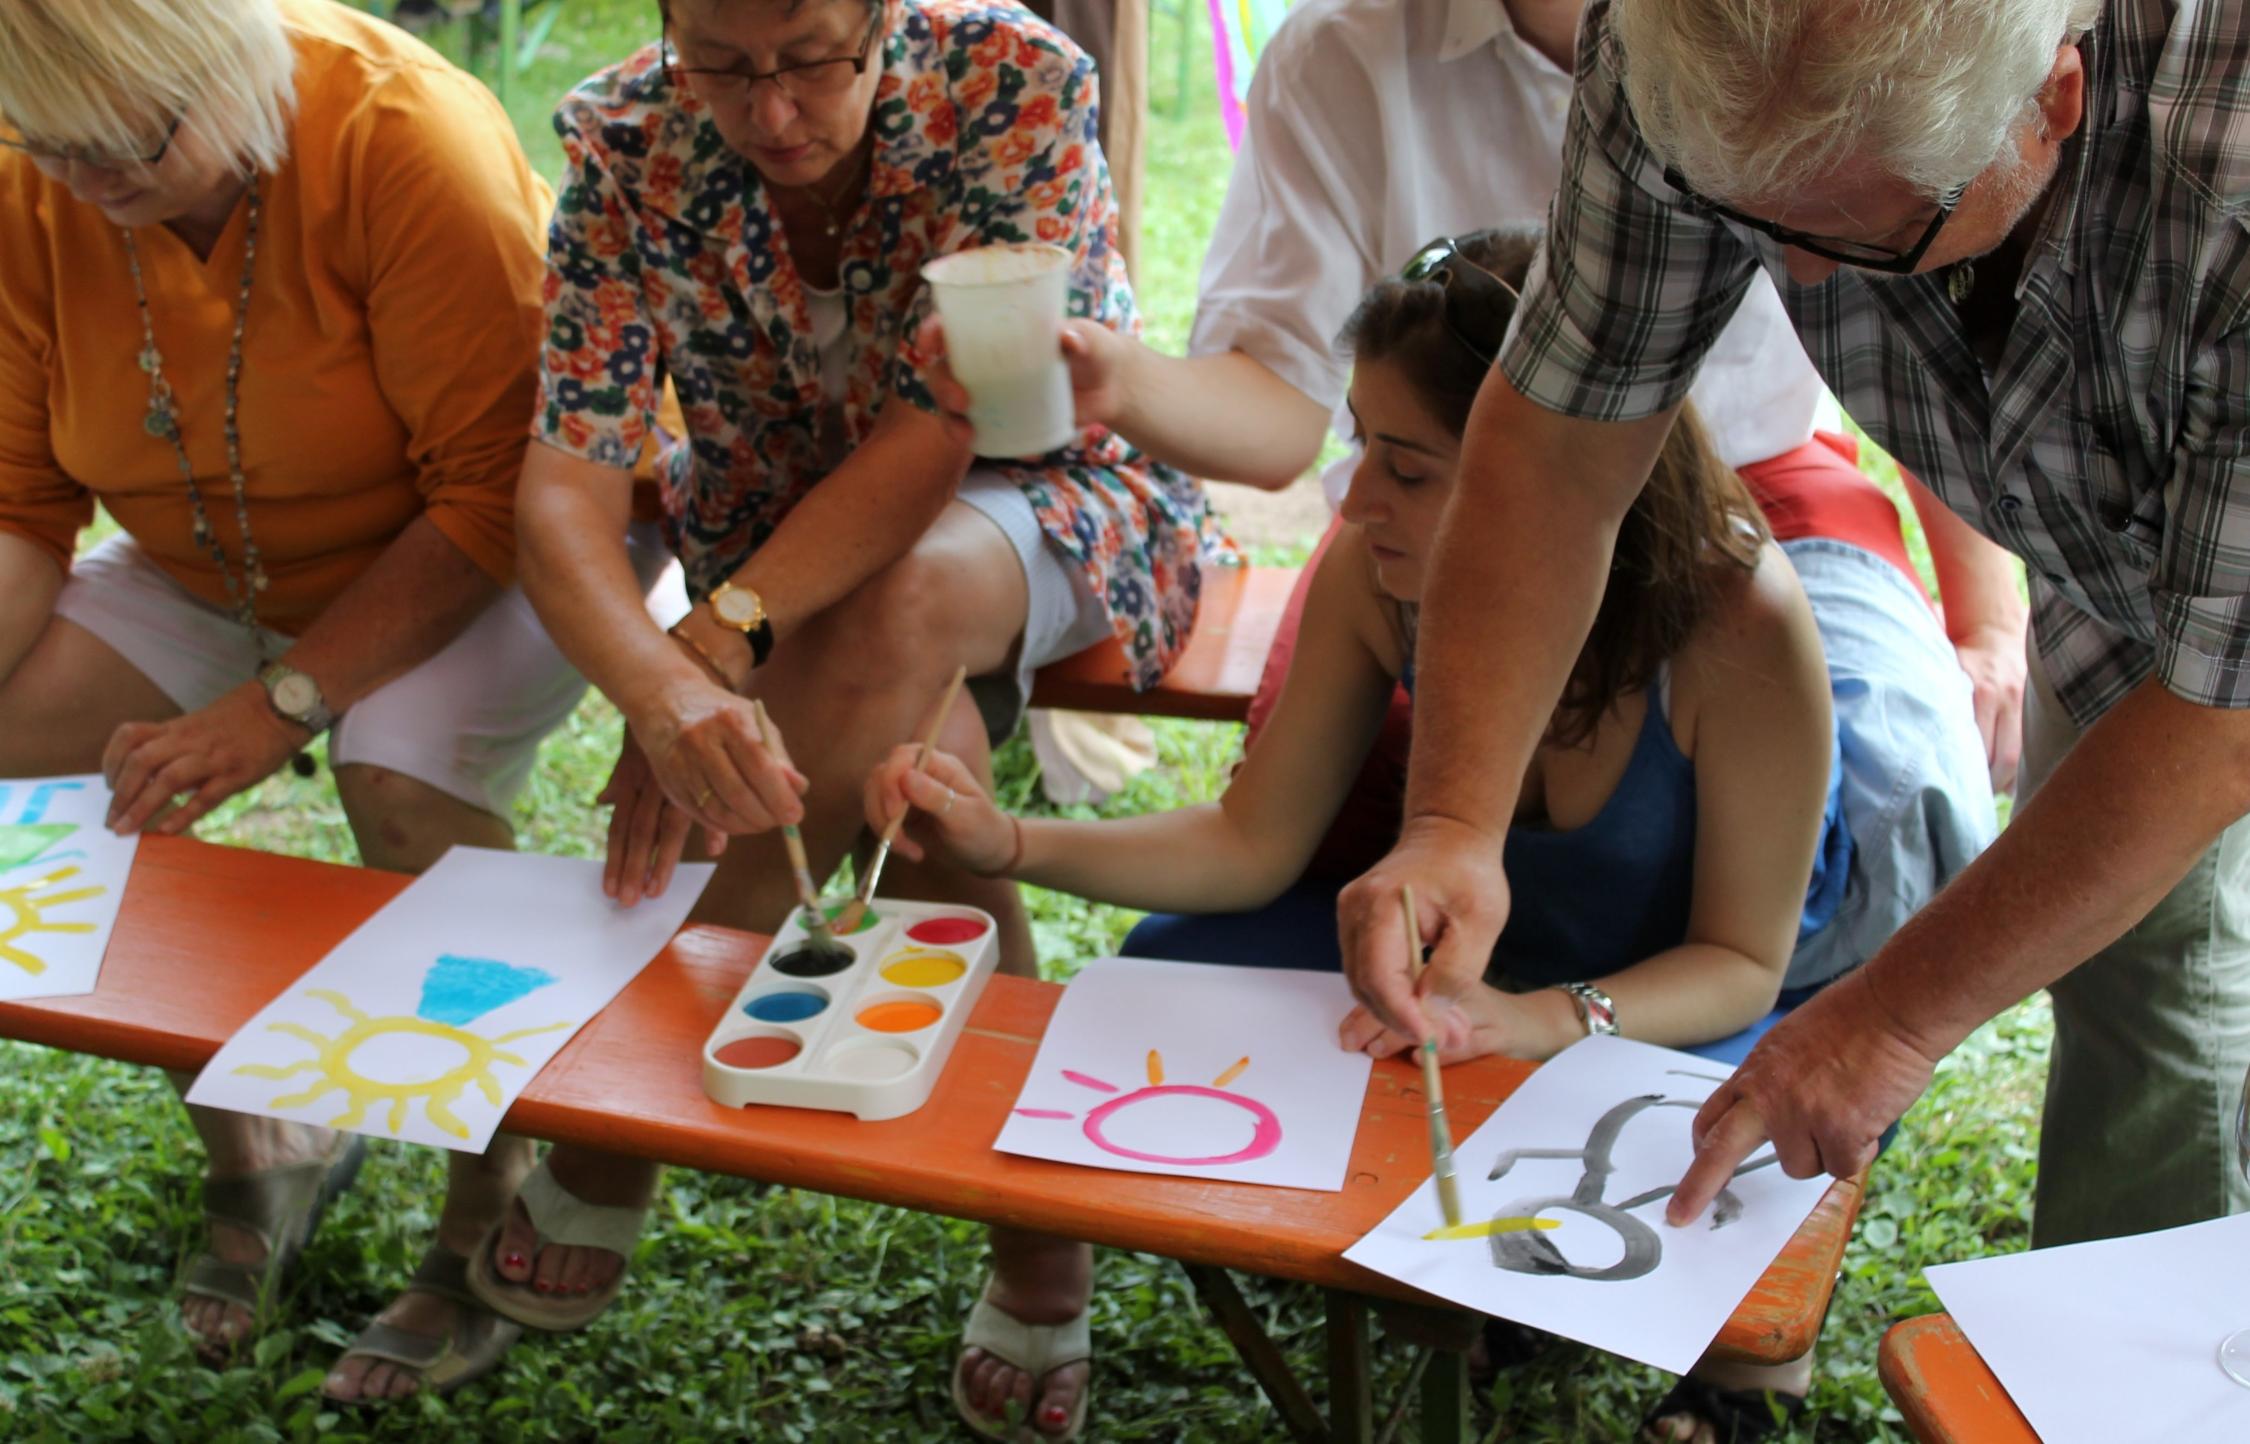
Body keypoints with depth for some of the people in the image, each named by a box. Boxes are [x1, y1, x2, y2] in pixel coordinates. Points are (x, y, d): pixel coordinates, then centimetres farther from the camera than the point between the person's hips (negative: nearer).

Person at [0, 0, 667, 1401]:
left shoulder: (399, 138, -29)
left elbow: (495, 495, -26)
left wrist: (282, 703, -31)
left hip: (512, 550, -5)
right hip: (213, 567, 6)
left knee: (407, 782, -33)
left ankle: (501, 1202, -8)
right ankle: (256, 1136, 6)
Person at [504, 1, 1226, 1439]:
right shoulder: (631, 141, -16)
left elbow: (935, 438, -27)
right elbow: (567, 476, -24)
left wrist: (714, 642, -39)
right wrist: (660, 689, -45)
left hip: (1050, 497, -2)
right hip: (797, 540, 3)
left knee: (897, 618, -37)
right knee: (910, 755, -32)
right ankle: (1040, 1215, -13)